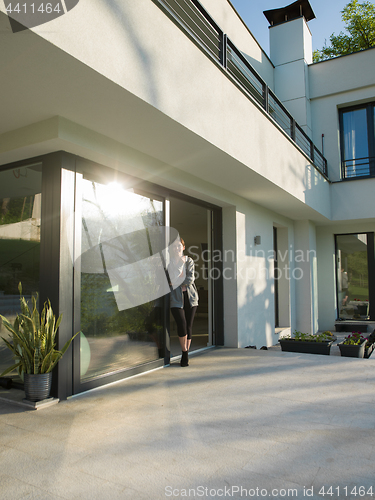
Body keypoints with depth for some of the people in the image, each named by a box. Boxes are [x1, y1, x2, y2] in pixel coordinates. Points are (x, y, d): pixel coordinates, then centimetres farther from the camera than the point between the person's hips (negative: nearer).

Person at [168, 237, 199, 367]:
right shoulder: (168, 262, 5)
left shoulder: (189, 261, 10)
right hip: (176, 298, -2)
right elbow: (169, 280, -3)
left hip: (190, 297, 2)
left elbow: (190, 279, -2)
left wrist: (175, 282, -6)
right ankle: (185, 353, 6)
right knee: (182, 325, -14)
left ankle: (185, 356, 15)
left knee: (189, 326, 3)